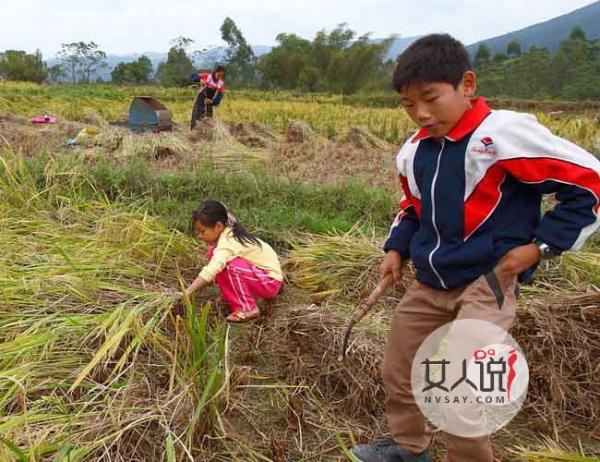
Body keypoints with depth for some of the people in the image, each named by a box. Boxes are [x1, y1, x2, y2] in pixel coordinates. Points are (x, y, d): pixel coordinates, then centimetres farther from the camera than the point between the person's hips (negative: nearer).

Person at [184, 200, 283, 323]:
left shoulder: (227, 243, -28)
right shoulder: (226, 235, -1)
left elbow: (210, 270, -39)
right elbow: (213, 269, 3)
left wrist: (188, 292, -39)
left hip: (271, 281, -9)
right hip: (255, 272, 9)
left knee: (232, 266, -32)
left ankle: (248, 309, -16)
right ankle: (231, 298, 7)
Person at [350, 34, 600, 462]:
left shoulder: (505, 132, -18)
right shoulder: (414, 151, 3)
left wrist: (540, 245, -16)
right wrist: (396, 248, 6)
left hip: (487, 281, -7)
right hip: (429, 283, 8)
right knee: (396, 372, 17)